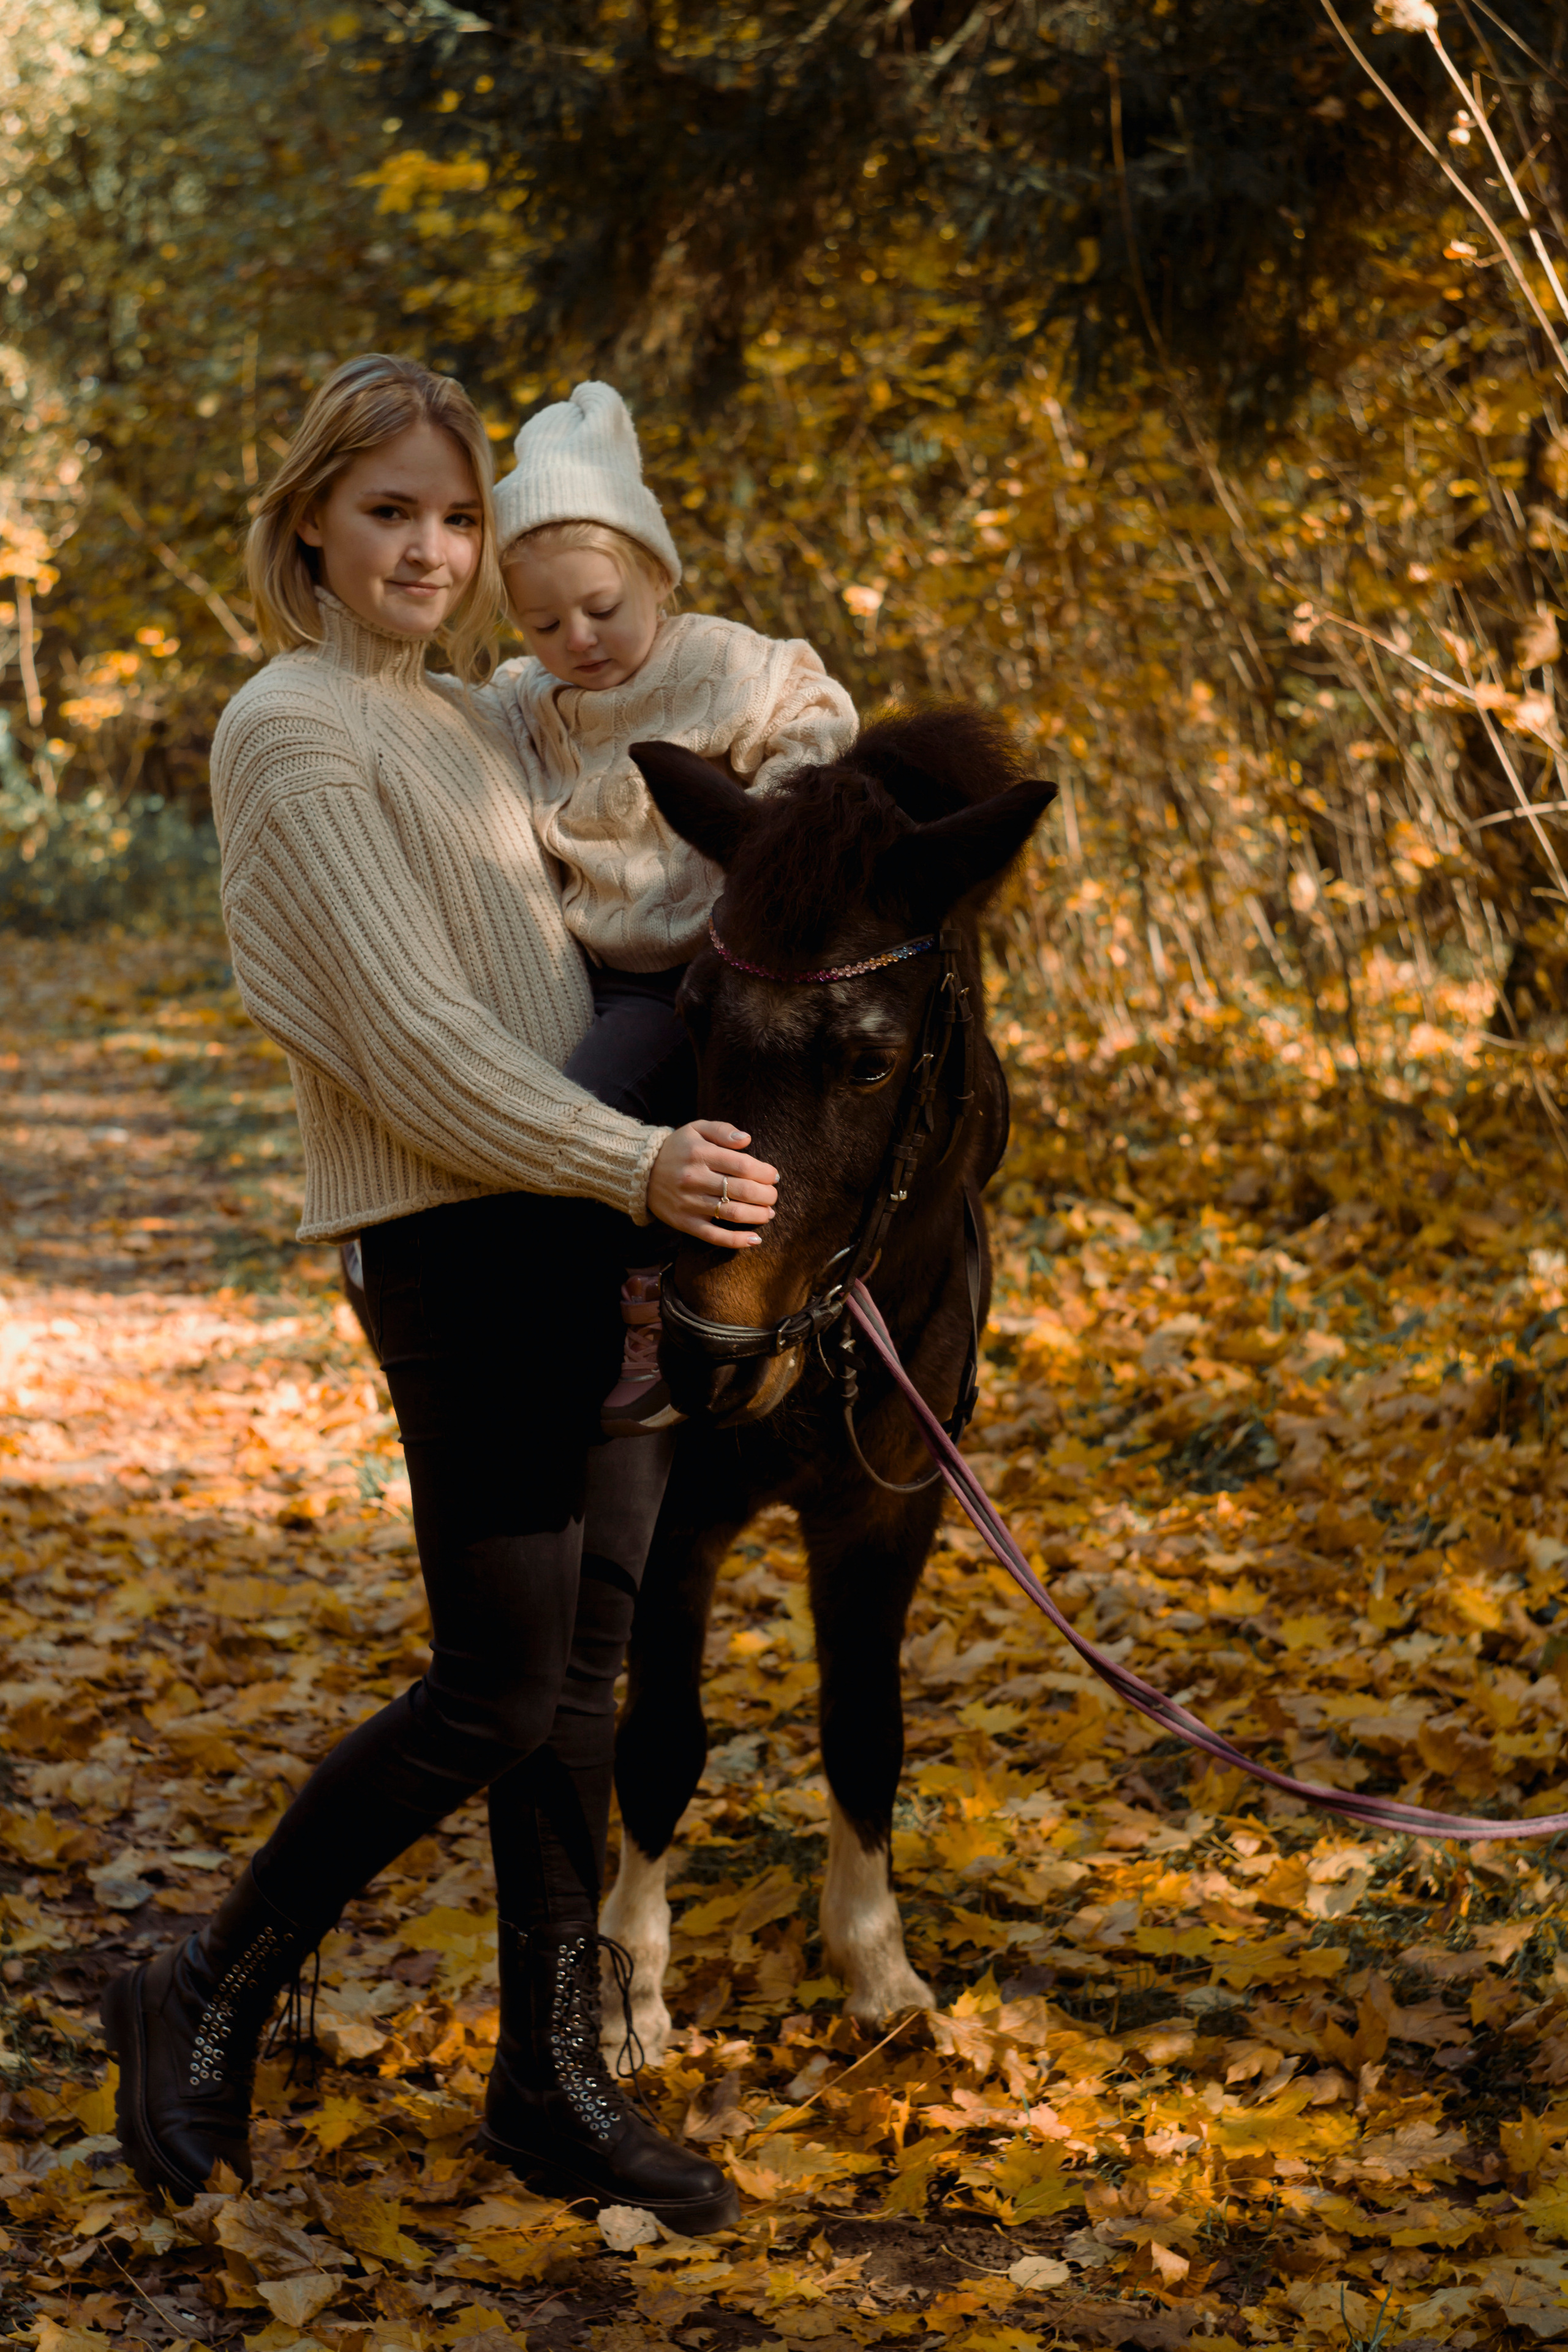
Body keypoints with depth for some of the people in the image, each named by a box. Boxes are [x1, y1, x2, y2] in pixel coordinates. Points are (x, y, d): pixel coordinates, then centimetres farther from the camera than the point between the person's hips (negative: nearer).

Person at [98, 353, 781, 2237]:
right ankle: (210, 2000, 13)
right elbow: (410, 1036, -17)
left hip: (584, 1230, 8)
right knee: (496, 1692, -5)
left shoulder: (461, 713, 17)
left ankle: (555, 2079, 19)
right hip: (457, 1246, -8)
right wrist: (637, 1165, -22)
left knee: (588, 1670, 9)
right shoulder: (294, 733, -10)